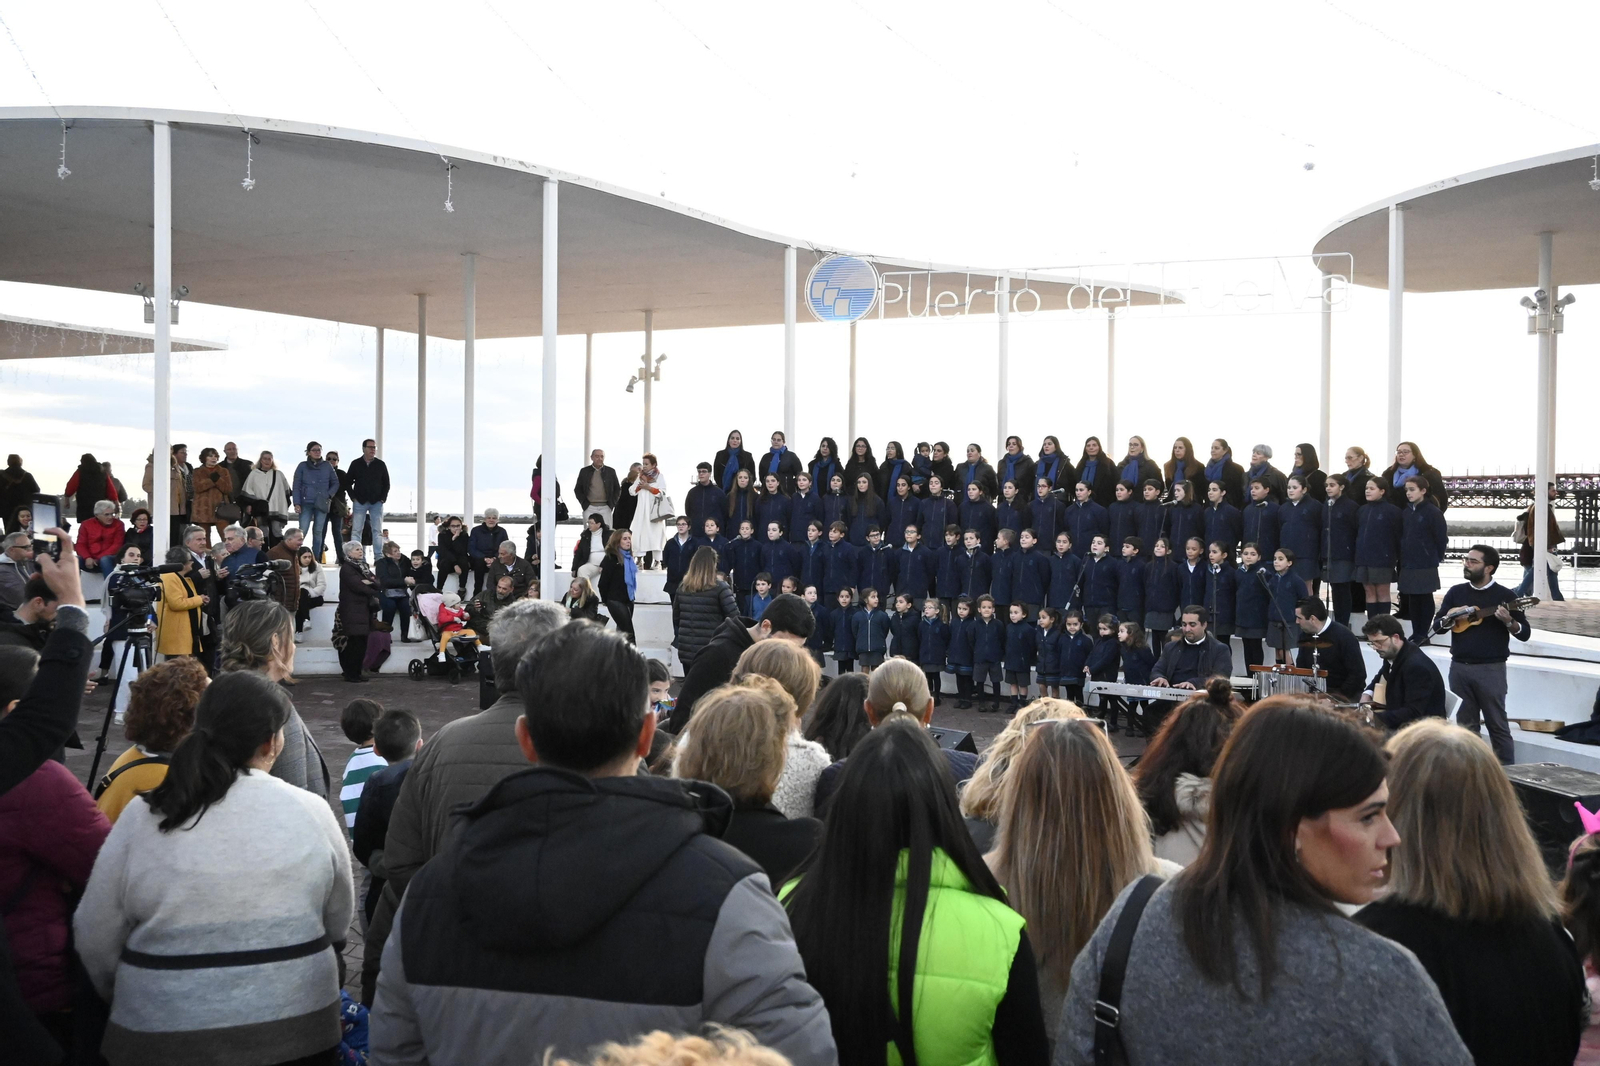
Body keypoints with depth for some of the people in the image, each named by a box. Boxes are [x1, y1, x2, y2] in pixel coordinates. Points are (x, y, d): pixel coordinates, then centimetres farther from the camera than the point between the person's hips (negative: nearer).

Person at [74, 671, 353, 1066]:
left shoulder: (140, 818, -9)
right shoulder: (312, 812, -9)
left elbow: (96, 941, -3)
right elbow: (338, 923, 3)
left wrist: (126, 996, 17)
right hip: (292, 1031, 0)